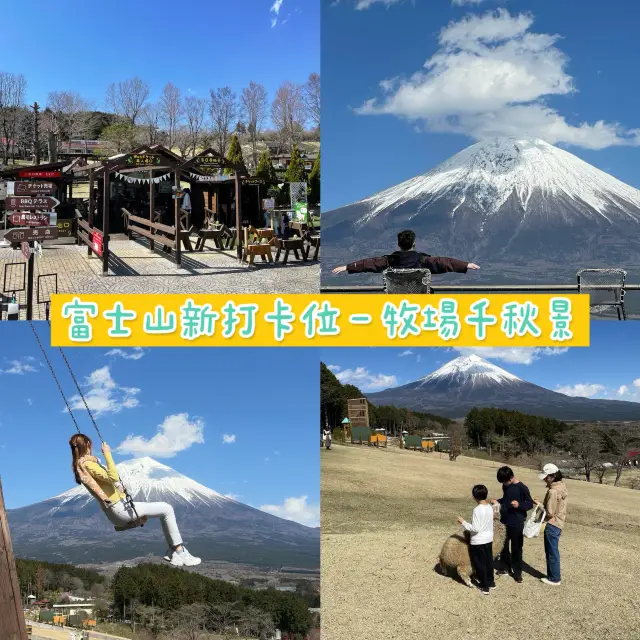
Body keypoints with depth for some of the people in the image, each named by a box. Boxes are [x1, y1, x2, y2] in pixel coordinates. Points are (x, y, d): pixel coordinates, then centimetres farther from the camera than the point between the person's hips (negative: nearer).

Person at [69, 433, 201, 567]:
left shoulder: (79, 466, 13)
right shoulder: (87, 464, -18)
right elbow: (113, 477, -29)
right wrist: (107, 454, -23)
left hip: (116, 509, 11)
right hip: (119, 509, -11)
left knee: (165, 511, 15)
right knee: (167, 509, -7)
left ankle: (172, 552, 11)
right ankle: (180, 553, -4)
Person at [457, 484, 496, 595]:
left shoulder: (477, 510, -24)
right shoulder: (490, 507, -1)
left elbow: (475, 528, -24)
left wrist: (463, 523, -15)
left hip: (478, 541, -7)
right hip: (489, 539, 7)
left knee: (480, 564, 5)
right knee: (489, 561, 20)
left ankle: (485, 587, 12)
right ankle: (491, 582, 33)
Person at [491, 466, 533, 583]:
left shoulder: (522, 488, -15)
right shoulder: (505, 486, 5)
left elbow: (530, 504, -11)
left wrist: (519, 505, -28)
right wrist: (498, 501, 2)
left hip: (516, 523, -6)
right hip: (504, 520, 6)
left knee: (516, 547, 2)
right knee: (503, 545, 14)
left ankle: (517, 571, 12)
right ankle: (505, 567, 28)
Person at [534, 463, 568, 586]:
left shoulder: (553, 491, -25)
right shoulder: (561, 487, 5)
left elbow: (549, 512, -23)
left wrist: (539, 504, -12)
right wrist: (542, 503, 7)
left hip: (552, 525, -9)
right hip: (558, 523, 9)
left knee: (552, 552, 3)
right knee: (552, 551, 18)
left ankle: (554, 579, 12)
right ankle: (552, 575, 27)